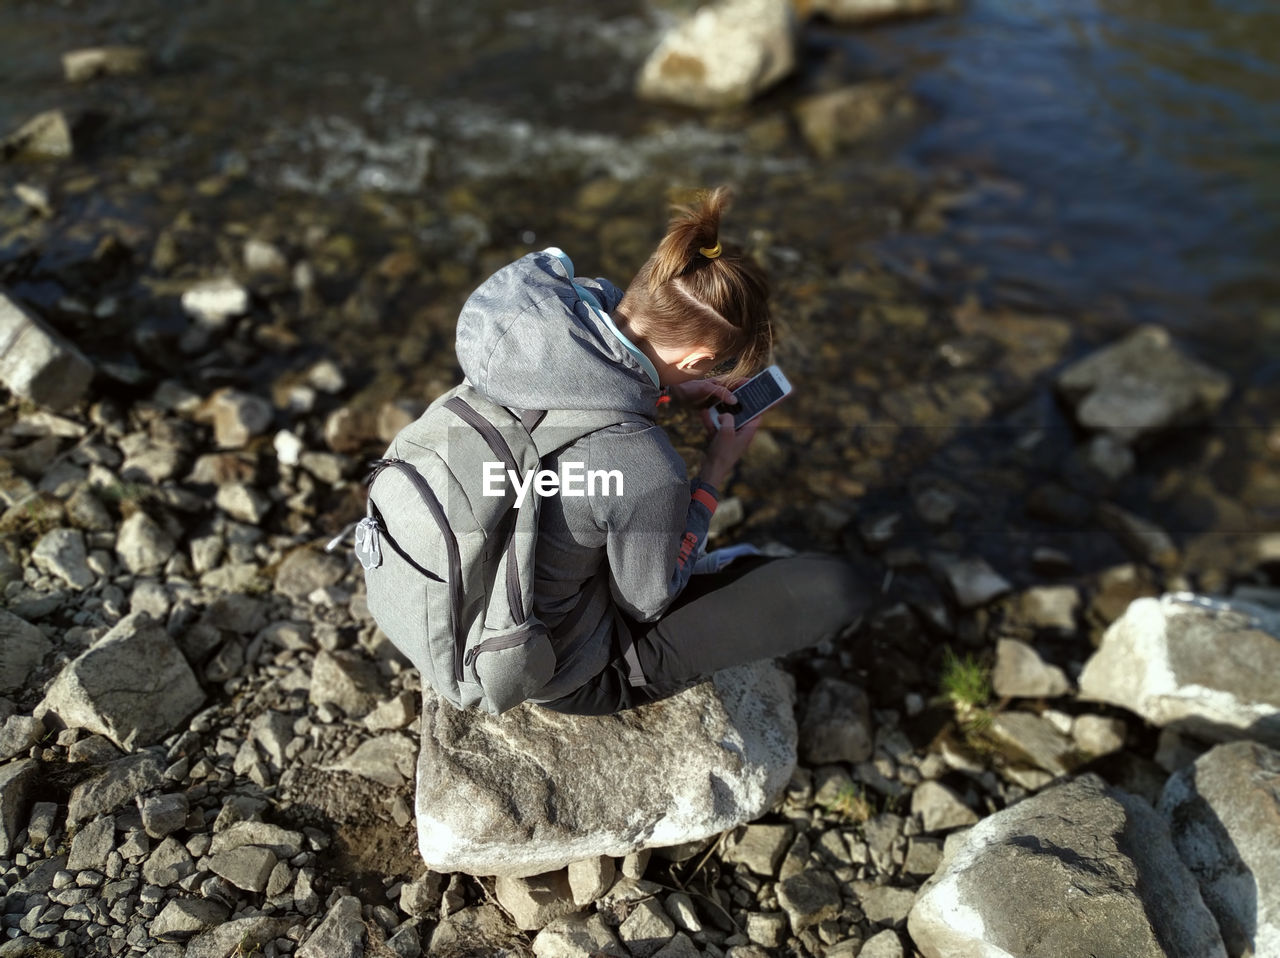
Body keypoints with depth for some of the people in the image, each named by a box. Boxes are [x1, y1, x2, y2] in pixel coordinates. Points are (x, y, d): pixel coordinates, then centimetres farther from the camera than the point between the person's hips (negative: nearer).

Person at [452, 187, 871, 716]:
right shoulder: (646, 473, -37)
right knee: (838, 588, -8)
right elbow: (646, 603, -15)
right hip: (568, 677, -7)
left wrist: (667, 390, -2)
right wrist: (718, 468, -9)